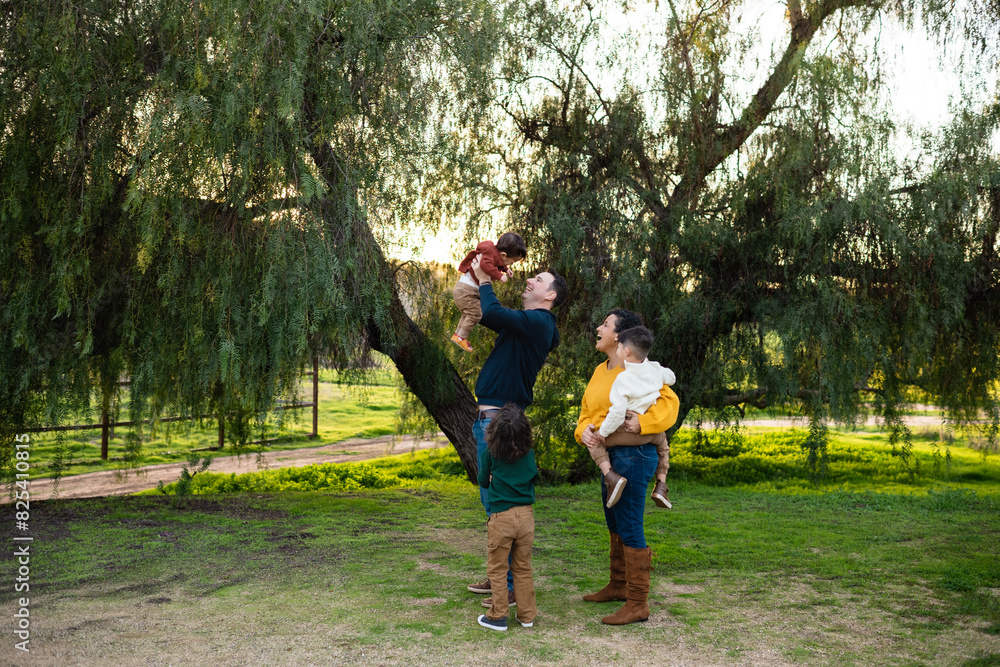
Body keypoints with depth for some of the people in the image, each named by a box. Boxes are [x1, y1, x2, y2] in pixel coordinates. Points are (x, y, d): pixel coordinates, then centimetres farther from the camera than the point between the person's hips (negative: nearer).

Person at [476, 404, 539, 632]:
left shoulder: (490, 453, -8)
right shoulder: (529, 454, -2)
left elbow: (483, 482, 4)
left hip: (501, 517, -3)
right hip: (526, 515, 3)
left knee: (497, 569, 9)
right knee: (523, 568, 15)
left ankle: (498, 616, 13)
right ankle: (526, 615, 21)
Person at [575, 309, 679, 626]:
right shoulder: (600, 371, 12)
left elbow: (669, 401, -19)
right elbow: (587, 410, 14)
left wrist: (642, 422, -31)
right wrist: (584, 430, -7)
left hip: (634, 455, -9)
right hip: (610, 455, 9)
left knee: (630, 527, -4)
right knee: (614, 524, 21)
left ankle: (637, 603, 7)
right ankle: (618, 585, 38)